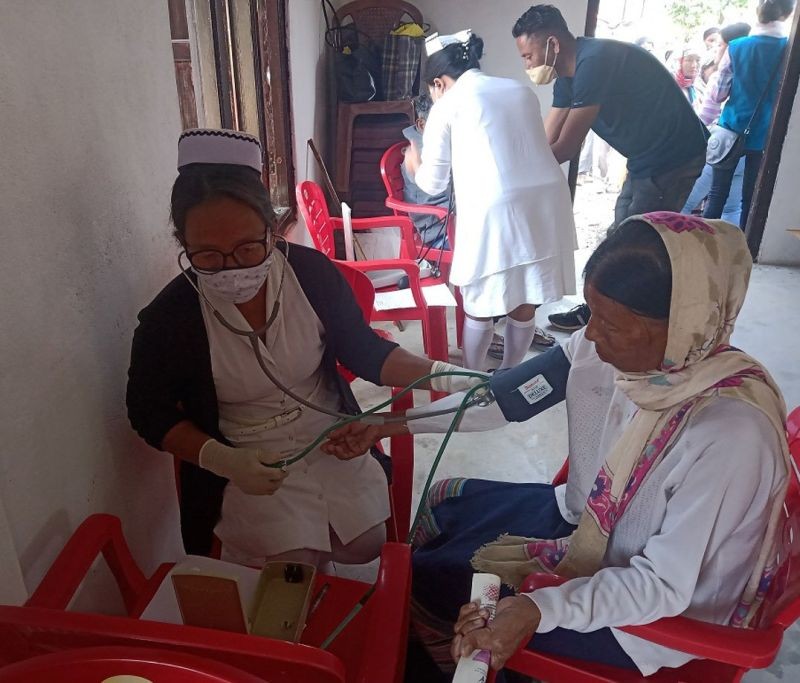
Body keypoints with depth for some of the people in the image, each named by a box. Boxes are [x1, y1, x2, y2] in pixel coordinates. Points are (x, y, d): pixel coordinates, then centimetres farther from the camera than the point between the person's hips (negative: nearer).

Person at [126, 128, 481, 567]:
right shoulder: (169, 318, -19)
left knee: (367, 546, 1)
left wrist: (435, 373, -18)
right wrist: (223, 460, -19)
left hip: (332, 440, 3)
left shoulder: (312, 272, -15)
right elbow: (151, 413, -5)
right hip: (245, 466, -2)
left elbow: (363, 350, -3)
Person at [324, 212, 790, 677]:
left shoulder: (731, 432, -36)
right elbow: (502, 396, -7)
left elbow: (663, 585, -28)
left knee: (432, 584, -3)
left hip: (657, 614, -6)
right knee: (443, 502, 13)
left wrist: (539, 610, -39)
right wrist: (393, 424, -5)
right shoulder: (608, 349, -18)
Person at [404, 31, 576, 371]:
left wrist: (414, 164, 35)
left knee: (479, 305, 14)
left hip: (496, 211, -5)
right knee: (525, 303, 19)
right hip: (549, 201, 5)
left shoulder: (448, 104, 8)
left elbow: (432, 183, 13)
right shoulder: (520, 90, 22)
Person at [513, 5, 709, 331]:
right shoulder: (569, 73, 3)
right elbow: (544, 143, 4)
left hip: (673, 157, -10)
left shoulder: (595, 61, -26)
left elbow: (565, 148, -24)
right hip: (647, 158, 10)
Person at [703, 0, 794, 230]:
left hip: (733, 130, 0)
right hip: (767, 135, 0)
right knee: (752, 199, 7)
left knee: (718, 193, 9)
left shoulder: (736, 47, -3)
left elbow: (718, 94, 1)